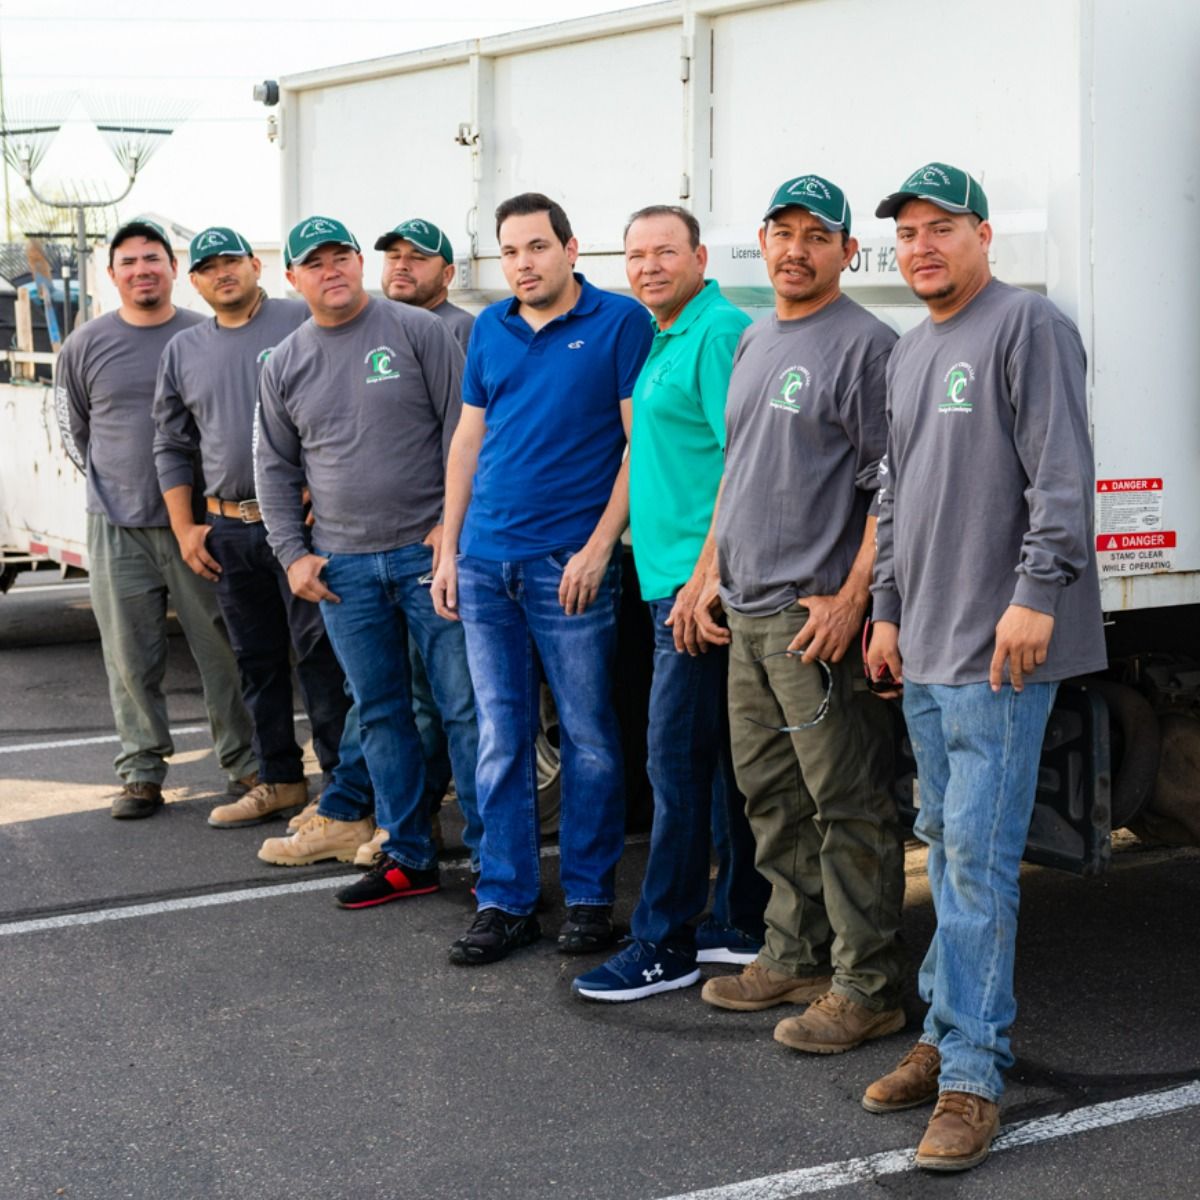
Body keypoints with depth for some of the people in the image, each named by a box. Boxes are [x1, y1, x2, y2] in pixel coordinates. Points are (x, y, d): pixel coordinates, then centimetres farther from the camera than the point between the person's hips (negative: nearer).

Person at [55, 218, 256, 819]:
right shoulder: (86, 346, 5)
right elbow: (73, 431, 15)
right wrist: (115, 486, 9)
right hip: (118, 529, 1)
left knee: (223, 650, 2)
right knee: (131, 660, 4)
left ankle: (245, 764, 13)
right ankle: (140, 773, 14)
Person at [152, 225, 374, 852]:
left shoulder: (301, 323, -4)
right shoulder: (183, 352, 13)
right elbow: (172, 446, 18)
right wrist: (184, 528, 11)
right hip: (227, 530, 6)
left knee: (321, 658, -8)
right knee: (257, 660, 14)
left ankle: (346, 804, -6)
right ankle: (280, 780, 27)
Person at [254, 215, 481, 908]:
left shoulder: (418, 332, -2)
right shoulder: (285, 366, 10)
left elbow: (461, 429, -3)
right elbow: (276, 467, 16)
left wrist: (454, 521, -9)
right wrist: (293, 554, 7)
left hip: (430, 552, -4)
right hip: (343, 567, 4)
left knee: (465, 707, -3)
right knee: (380, 714, 10)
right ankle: (409, 857, 20)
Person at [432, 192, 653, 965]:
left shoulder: (619, 322, -4)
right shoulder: (489, 330, 12)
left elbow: (643, 441, -7)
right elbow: (469, 440, 16)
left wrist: (599, 546, -14)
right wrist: (449, 550, 12)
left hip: (569, 565, -5)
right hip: (486, 564, 5)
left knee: (590, 739, 4)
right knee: (502, 741, 8)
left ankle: (590, 896, 15)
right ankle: (506, 901, 16)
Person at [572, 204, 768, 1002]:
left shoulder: (720, 331, -12)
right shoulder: (665, 340, 19)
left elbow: (742, 460, -19)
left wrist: (704, 577, -22)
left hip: (699, 586, -10)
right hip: (674, 579, 10)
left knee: (679, 760, -6)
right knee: (729, 758, 13)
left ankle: (665, 945, 2)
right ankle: (751, 926, 21)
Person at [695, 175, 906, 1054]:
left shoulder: (866, 345, -10)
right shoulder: (754, 341, 17)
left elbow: (894, 488, -15)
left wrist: (852, 599, -20)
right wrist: (715, 571, 19)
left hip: (817, 616, -9)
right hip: (747, 614, 9)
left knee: (848, 805, -4)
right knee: (771, 793, 15)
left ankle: (866, 987, 4)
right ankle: (795, 958, 27)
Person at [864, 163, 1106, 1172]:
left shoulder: (1028, 328, -7)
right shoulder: (908, 355, 20)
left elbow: (1062, 474, -15)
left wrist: (1036, 594, -20)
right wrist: (889, 610, 21)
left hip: (999, 650, -8)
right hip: (926, 649, 9)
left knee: (977, 856, -9)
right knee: (946, 847, 13)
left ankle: (971, 1074, -4)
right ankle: (949, 1033, 22)